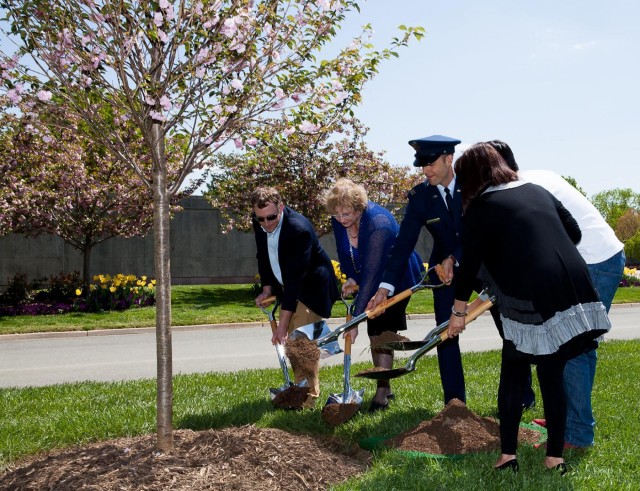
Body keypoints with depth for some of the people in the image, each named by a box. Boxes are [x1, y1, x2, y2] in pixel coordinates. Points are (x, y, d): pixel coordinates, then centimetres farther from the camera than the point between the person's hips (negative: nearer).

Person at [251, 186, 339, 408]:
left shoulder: (299, 229, -33)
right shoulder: (259, 223, -10)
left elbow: (296, 278, -34)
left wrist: (283, 323, -34)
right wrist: (267, 288, -3)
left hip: (311, 288, -8)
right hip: (287, 286, 8)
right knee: (289, 341, 9)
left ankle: (309, 397, -6)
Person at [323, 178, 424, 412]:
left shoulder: (378, 223, -37)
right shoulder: (339, 221, -15)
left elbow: (371, 273, -40)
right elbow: (344, 252, 4)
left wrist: (355, 318, -42)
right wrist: (350, 278, -16)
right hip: (373, 280, 7)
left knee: (383, 332, -13)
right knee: (374, 332, 7)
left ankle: (382, 393, -6)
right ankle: (385, 388, 19)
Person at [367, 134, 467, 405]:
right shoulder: (419, 196, -12)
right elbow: (403, 244, -15)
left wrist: (454, 259, -32)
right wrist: (386, 286, -24)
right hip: (446, 268, 2)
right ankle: (454, 403, 7)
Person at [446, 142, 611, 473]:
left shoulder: (481, 208, 0)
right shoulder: (537, 191, 16)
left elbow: (469, 263, 2)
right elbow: (574, 232, 20)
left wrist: (458, 312, 12)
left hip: (533, 300, -5)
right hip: (574, 290, 5)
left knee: (513, 373, 10)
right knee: (552, 375, 13)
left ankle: (507, 455, 11)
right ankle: (555, 457, 18)